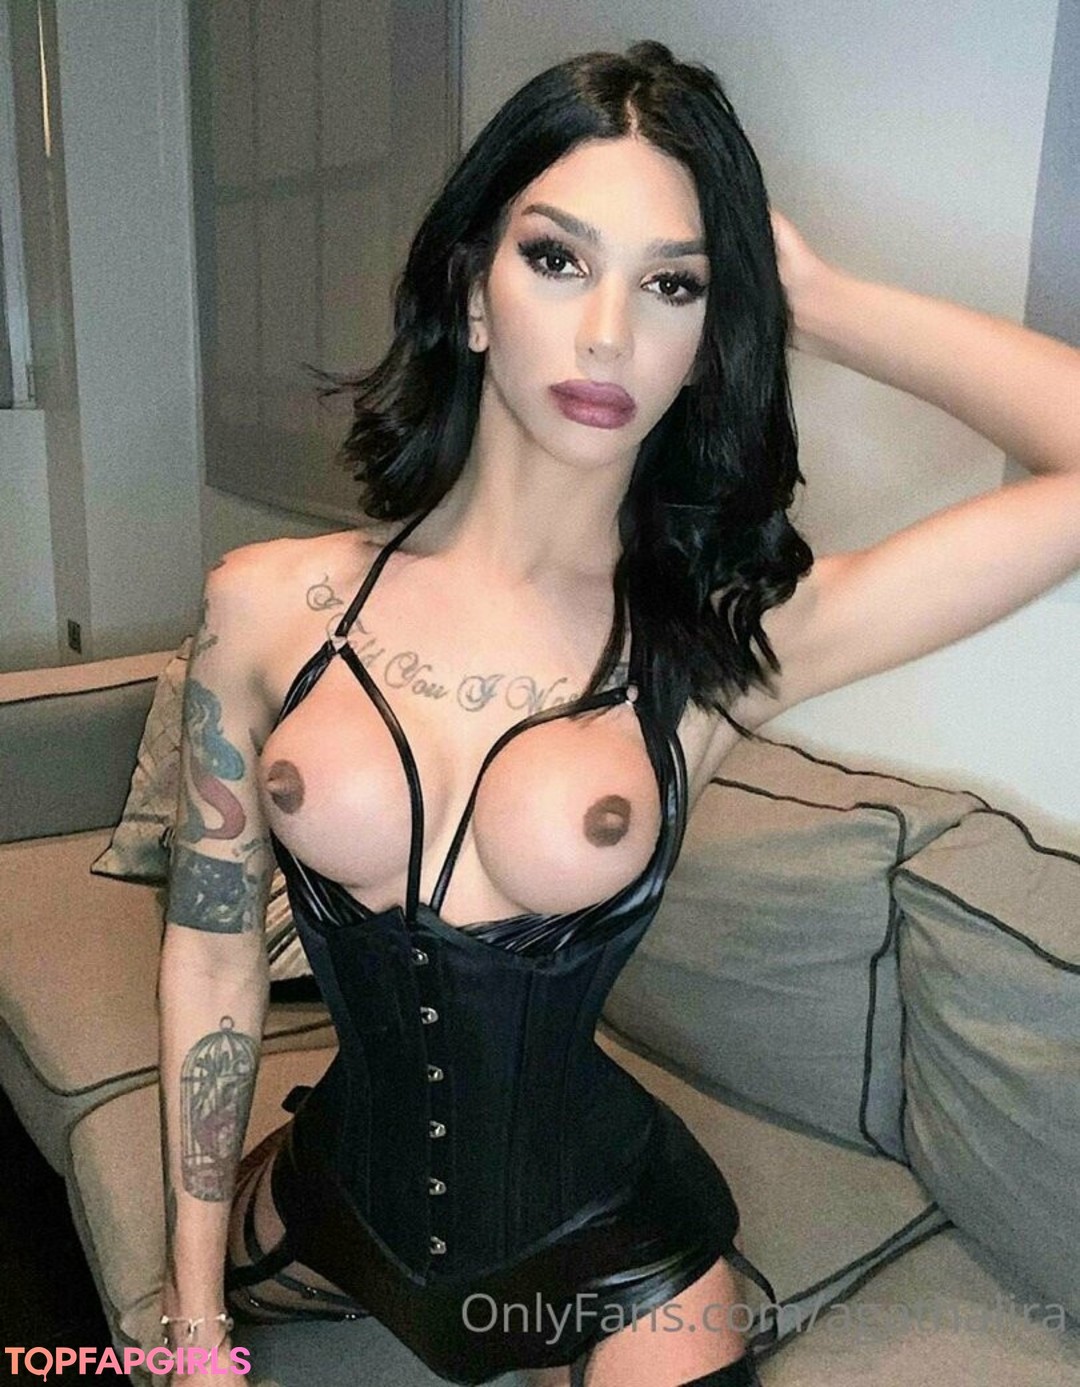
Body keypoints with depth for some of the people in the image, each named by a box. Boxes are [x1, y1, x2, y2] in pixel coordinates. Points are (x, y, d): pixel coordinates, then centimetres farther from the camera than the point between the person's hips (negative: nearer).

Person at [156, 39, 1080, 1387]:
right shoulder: (267, 606, -14)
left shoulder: (722, 643, -17)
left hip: (612, 1259, -3)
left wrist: (823, 302, -16)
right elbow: (211, 955, -6)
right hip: (340, 1189, 4)